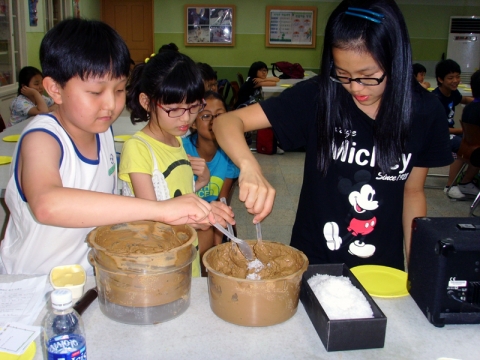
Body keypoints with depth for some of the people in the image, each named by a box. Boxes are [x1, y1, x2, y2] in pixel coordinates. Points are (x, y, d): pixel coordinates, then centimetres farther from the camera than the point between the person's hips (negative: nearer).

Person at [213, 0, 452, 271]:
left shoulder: (426, 112, -11)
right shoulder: (318, 96, -18)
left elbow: (413, 192, 1)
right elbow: (228, 122, -20)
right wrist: (251, 169, -40)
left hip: (384, 267, 2)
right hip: (314, 262, -1)